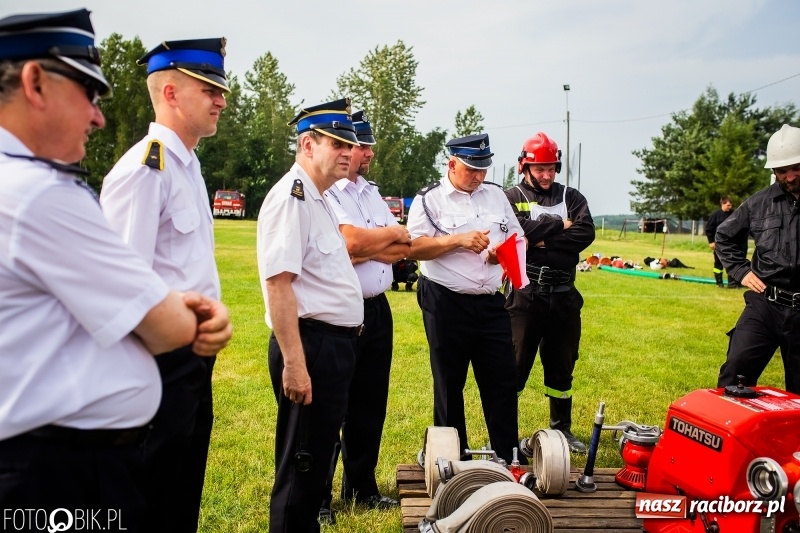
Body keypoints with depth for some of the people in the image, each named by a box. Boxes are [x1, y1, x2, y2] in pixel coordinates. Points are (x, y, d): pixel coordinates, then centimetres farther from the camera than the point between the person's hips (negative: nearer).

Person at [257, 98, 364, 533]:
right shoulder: (291, 196, -15)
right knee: (301, 462, 2)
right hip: (311, 345, -10)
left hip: (335, 342, 10)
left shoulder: (318, 199, 16)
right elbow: (278, 282, -23)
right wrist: (294, 363, -26)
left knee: (319, 454, 21)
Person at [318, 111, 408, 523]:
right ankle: (317, 497, 19)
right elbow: (352, 242, -24)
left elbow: (403, 249, 6)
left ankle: (361, 486, 31)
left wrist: (365, 249, -13)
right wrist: (391, 234, -5)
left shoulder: (371, 192, 15)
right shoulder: (323, 192, -10)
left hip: (377, 310, 8)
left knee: (371, 405, 16)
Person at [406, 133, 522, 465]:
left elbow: (517, 238, 17)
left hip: (491, 303, 4)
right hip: (446, 304, -4)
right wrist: (458, 240, -19)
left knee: (503, 380, 5)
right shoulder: (430, 199, -3)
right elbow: (414, 248, -11)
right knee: (449, 384, 8)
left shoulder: (496, 195, 12)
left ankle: (507, 457, 17)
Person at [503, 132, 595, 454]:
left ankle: (562, 429, 29)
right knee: (515, 365, 2)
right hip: (525, 294, -4)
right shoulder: (511, 198, 1)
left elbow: (586, 233, -8)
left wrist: (542, 241, -15)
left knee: (562, 364, 15)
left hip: (563, 295, 4)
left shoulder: (571, 198, 9)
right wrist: (558, 225, -10)